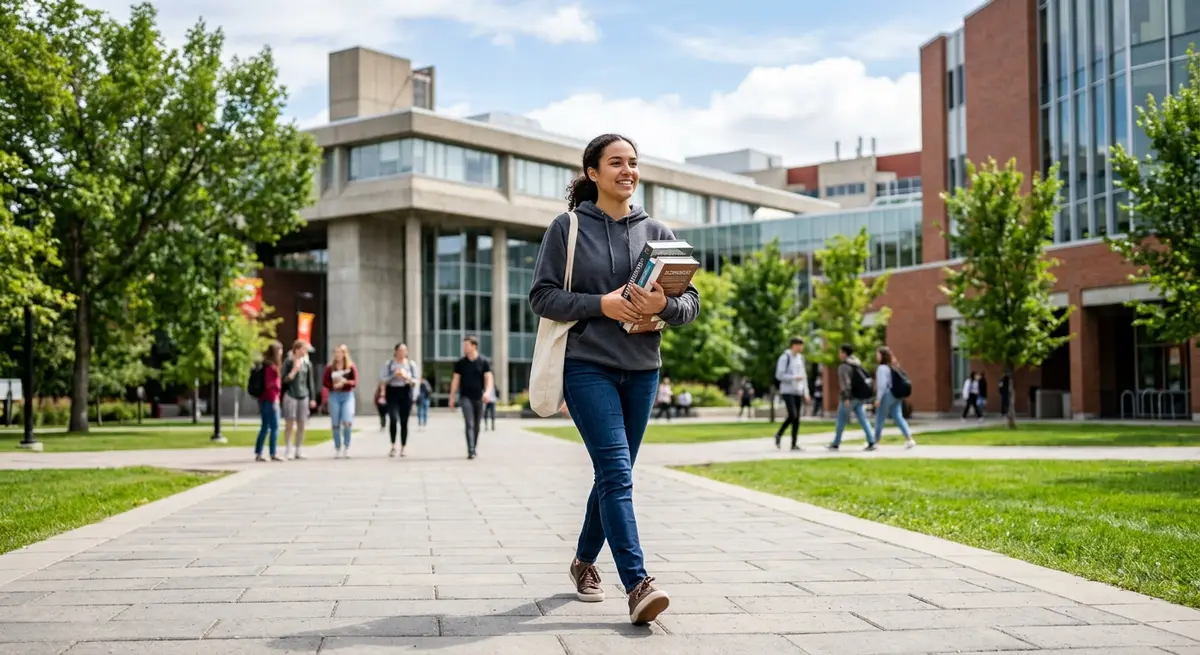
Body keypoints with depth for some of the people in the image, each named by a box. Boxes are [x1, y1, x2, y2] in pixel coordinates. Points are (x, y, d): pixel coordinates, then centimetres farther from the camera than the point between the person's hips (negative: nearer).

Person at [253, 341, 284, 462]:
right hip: (271, 400, -10)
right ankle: (273, 454, -2)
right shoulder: (271, 366, -15)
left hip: (264, 400, 10)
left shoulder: (266, 365, 13)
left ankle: (258, 454, 14)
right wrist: (274, 400, -17)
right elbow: (269, 385, -19)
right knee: (274, 427, -4)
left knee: (265, 427, 13)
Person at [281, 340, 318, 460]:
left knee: (301, 424, 5)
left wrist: (312, 398, 9)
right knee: (289, 423, -2)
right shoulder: (288, 362, -2)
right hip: (290, 395, -4)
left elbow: (311, 382, 13)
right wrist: (294, 371, -15)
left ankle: (298, 451, 12)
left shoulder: (307, 364, 10)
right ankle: (287, 451, 3)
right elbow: (284, 380, -4)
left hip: (304, 396, 4)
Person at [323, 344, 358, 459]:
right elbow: (324, 382, 3)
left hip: (347, 396, -1)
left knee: (347, 422, -14)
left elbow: (355, 382, -3)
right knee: (335, 424, 2)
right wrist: (334, 386, -14)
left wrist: (345, 382, -22)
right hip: (334, 396, 1)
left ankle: (346, 447, 4)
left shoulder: (351, 367, 2)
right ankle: (337, 449, 13)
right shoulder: (330, 367, 5)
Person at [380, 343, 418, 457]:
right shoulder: (388, 364, 3)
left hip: (406, 393, 1)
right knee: (393, 419, -18)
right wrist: (394, 375, -13)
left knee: (404, 422, 2)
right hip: (392, 393, -1)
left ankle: (404, 447, 12)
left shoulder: (411, 364, 8)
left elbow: (415, 381, 6)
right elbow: (382, 380, 0)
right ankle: (393, 445, -2)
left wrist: (407, 377, -12)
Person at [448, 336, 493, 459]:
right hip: (465, 397, -1)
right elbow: (455, 380, 8)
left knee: (476, 425, 9)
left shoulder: (484, 361, 0)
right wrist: (452, 397, 5)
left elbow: (488, 378, -6)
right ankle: (470, 451, -19)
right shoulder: (460, 363, 4)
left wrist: (487, 392, -23)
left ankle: (474, 448, 25)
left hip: (479, 398, 1)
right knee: (469, 424, -12)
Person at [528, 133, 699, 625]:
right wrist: (600, 304, -16)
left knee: (613, 475, 12)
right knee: (616, 472, -16)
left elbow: (692, 303, 7)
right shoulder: (567, 228, 1)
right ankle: (638, 585, -19)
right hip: (588, 366, -4)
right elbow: (541, 296, -3)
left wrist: (664, 305, -15)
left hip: (642, 370, 4)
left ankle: (584, 561, 33)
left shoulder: (657, 232, 9)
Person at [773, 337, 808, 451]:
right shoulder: (785, 358, -7)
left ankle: (794, 443, 6)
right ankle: (779, 434, 4)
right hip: (787, 391, -6)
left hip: (798, 392, 7)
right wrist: (794, 377, -20)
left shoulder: (800, 358, 14)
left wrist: (806, 392, 11)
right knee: (792, 415, -17)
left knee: (797, 418, 2)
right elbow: (779, 375, -13)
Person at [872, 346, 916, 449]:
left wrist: (878, 399, -17)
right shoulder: (894, 366, 13)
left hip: (886, 395, -8)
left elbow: (882, 385, -19)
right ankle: (909, 439, -4)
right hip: (896, 395, 8)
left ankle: (876, 441, 12)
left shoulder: (882, 368, -13)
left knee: (879, 419, 3)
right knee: (898, 417, 5)